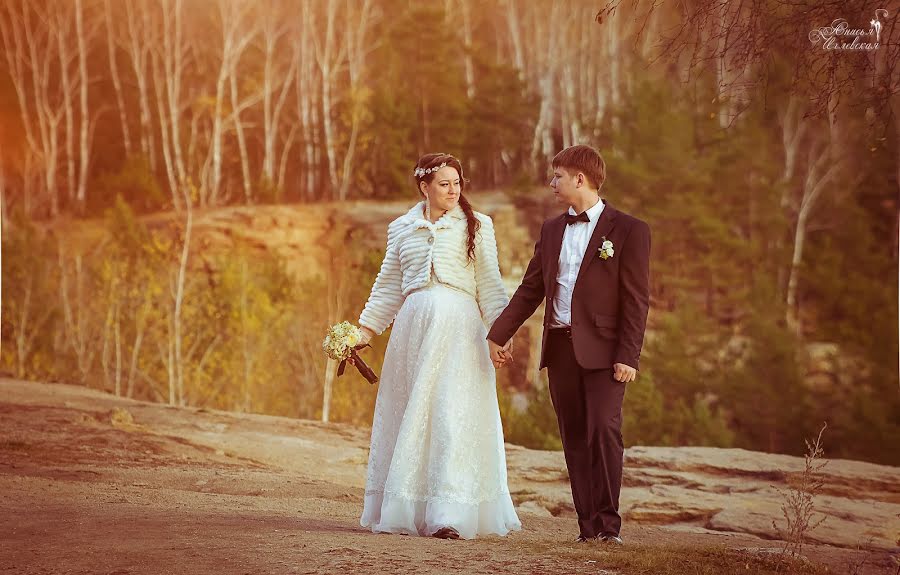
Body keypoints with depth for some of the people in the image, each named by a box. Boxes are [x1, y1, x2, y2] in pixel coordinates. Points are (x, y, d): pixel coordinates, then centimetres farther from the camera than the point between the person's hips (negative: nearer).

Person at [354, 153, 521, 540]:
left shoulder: (476, 225, 7)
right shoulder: (401, 229, 13)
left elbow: (489, 284, 4)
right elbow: (388, 287, 16)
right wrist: (365, 331, 9)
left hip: (458, 327, -3)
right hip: (413, 326, 3)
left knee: (453, 415, -10)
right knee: (408, 416, 3)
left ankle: (450, 515, -13)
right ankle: (404, 511, 10)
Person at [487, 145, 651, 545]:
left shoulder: (628, 230, -3)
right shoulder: (552, 229, 15)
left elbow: (636, 299, -7)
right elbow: (530, 289, 18)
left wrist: (628, 356, -13)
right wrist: (498, 334, 12)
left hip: (602, 349, -5)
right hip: (560, 347, 6)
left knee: (603, 432, -14)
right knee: (574, 438, 5)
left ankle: (608, 522, -8)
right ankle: (587, 524, 8)